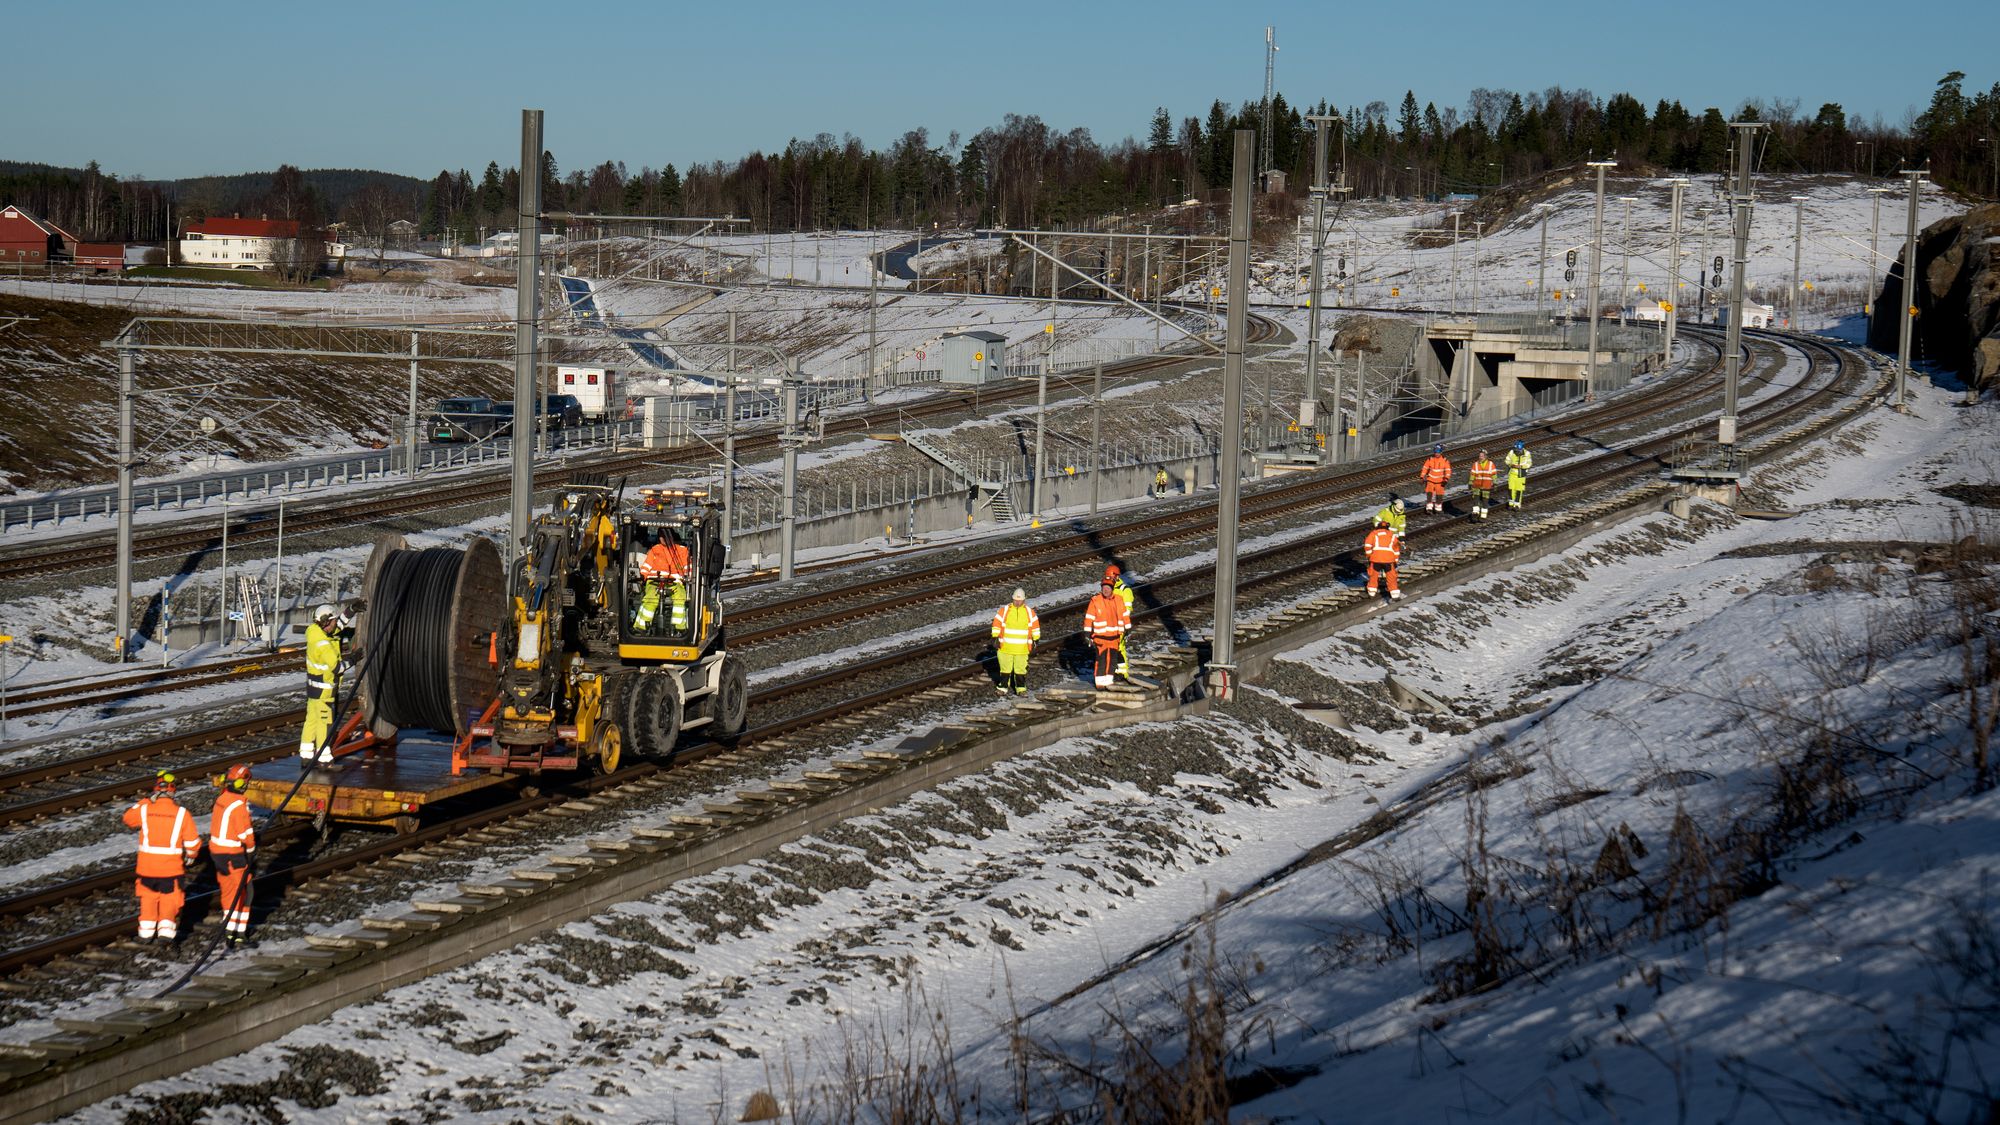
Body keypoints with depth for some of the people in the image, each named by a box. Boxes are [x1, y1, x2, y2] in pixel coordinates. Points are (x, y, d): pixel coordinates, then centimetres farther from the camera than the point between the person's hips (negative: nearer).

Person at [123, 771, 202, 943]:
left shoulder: (144, 809, -8)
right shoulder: (181, 813, -10)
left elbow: (128, 818, 13)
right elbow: (192, 841, -6)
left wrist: (143, 802, 14)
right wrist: (191, 855, 13)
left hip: (147, 864, 1)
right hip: (172, 865, -1)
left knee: (148, 896, 18)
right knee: (170, 897, 12)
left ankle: (146, 930, 20)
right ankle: (166, 929, 5)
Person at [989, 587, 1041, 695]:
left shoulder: (1029, 611, 1)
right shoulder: (1004, 610, -4)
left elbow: (1035, 625, 9)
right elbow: (996, 623, 0)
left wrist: (1035, 640, 8)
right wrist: (995, 637, -5)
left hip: (1022, 649, 1)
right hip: (1006, 647, -1)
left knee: (1021, 669, 6)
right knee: (1005, 668, 8)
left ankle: (1021, 688, 15)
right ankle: (1003, 687, 19)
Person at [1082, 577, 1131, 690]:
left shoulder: (1118, 600, 4)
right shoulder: (1095, 601, -8)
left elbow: (1125, 615, 13)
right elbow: (1089, 618, -5)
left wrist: (1127, 629, 12)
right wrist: (1087, 634, -6)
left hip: (1114, 636, 4)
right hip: (1100, 636, -4)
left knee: (1112, 659, 10)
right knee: (1101, 659, -4)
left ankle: (1108, 681, 21)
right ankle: (1100, 682, 4)